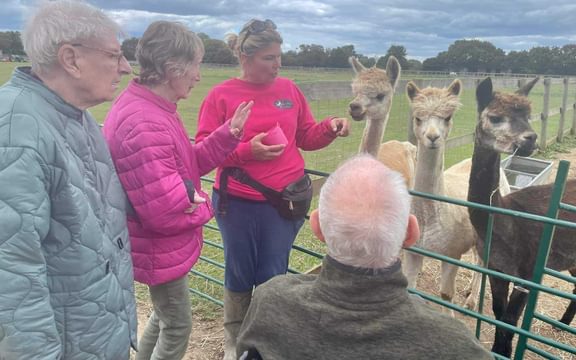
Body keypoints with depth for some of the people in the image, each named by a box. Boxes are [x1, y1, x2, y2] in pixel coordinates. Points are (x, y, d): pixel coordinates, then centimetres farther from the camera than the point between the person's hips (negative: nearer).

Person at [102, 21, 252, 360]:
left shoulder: (151, 109, 3)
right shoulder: (144, 124, -32)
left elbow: (188, 163, 8)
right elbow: (163, 210, -32)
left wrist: (228, 134, -3)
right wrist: (202, 207, -12)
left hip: (164, 243, 10)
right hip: (161, 249, -10)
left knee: (165, 316, 29)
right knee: (177, 325, 13)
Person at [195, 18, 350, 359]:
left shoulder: (289, 89, 3)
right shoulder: (221, 95, -7)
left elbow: (306, 137, 11)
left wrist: (329, 128, -9)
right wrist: (246, 150, -22)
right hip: (238, 203, -2)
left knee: (273, 276, 13)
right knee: (239, 274, 15)